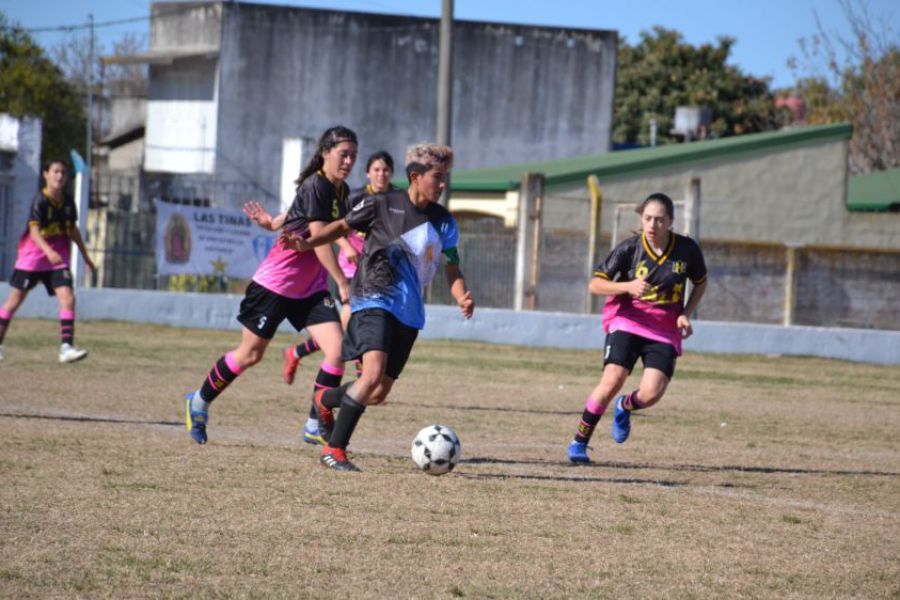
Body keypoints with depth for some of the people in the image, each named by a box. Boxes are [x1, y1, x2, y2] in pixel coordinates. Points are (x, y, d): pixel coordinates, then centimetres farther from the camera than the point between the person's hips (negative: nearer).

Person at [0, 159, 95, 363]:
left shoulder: (68, 201, 2)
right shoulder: (40, 200, -16)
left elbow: (73, 229, 17)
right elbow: (34, 230, -27)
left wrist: (85, 256, 23)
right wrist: (48, 251, -43)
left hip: (58, 259, 5)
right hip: (32, 256, -4)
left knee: (68, 298, -13)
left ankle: (66, 347, -16)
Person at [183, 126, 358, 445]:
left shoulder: (341, 191, 4)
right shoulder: (316, 187, -21)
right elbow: (320, 241, -24)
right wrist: (343, 284, -25)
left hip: (310, 287, 7)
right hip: (276, 283, -7)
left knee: (337, 350, -11)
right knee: (250, 354, 5)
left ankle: (317, 425, -2)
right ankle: (200, 402, 28)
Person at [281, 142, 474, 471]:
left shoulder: (443, 221, 4)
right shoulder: (382, 204, -5)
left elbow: (452, 266, 8)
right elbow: (344, 225, 9)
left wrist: (462, 297, -12)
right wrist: (306, 244, -5)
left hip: (410, 312, 6)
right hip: (374, 301, -6)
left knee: (378, 394, 9)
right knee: (374, 373, -27)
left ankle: (325, 400, 40)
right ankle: (334, 449, -19)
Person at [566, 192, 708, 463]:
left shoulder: (687, 249, -5)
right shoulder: (629, 249, -9)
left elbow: (700, 283, 13)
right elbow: (595, 284, -5)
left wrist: (686, 314, -1)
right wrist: (628, 286, -22)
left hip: (665, 330, 2)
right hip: (628, 321, -1)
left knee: (651, 393, -15)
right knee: (612, 381, -22)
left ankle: (624, 407, 24)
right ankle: (579, 441, -4)